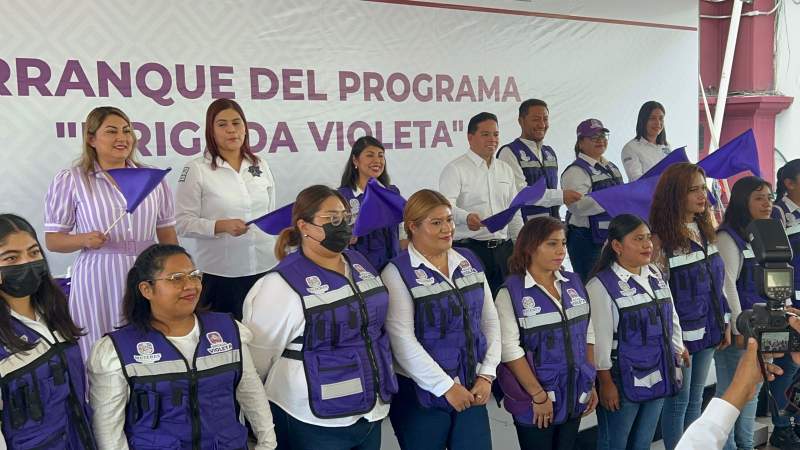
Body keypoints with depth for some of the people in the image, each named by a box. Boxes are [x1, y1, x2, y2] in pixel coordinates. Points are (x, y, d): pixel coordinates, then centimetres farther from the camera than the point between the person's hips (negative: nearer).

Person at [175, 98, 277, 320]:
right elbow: (183, 223, -8)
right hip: (221, 273, -4)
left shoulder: (260, 166, 9)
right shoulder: (196, 170, -5)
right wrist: (222, 226, -22)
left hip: (265, 267, 4)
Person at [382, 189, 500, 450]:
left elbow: (490, 321, 8)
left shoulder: (470, 262, 6)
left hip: (472, 390, 4)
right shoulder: (398, 273, -11)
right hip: (422, 394, -4)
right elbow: (403, 341, -16)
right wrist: (446, 386, -14)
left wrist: (486, 375, -1)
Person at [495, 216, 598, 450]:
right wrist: (539, 395, -16)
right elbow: (510, 349, -16)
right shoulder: (511, 292, -13)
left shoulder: (574, 283, 4)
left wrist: (591, 384, 8)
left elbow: (588, 335, 10)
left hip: (575, 396, 5)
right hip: (534, 400, -5)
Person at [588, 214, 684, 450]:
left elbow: (671, 317, 16)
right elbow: (599, 338, -16)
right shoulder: (601, 285, -16)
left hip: (658, 377, 7)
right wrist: (605, 382, -14)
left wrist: (679, 354, 14)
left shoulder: (655, 275, 6)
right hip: (623, 381, -6)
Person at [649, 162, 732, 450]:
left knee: (695, 401, 18)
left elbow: (716, 282, 13)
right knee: (679, 402, 7)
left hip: (709, 331, 7)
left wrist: (725, 323, 13)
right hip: (682, 335, -7)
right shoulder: (661, 240, -17)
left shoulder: (704, 232, 6)